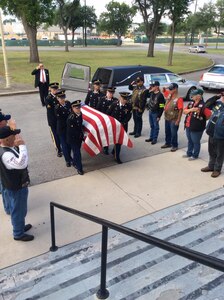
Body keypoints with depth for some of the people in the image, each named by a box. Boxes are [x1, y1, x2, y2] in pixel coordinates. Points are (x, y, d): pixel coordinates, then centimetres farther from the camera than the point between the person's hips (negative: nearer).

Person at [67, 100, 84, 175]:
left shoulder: (80, 114, -5)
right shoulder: (71, 118, -27)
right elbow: (72, 131, -24)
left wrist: (82, 135, 7)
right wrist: (80, 135, -20)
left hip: (79, 137, 7)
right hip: (72, 138, -7)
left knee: (77, 151, 21)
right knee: (77, 153, 0)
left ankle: (74, 163, 44)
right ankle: (79, 168, 14)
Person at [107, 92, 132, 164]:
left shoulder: (129, 106, -11)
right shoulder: (114, 104, -11)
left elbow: (128, 116, -11)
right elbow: (108, 113, -1)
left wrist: (123, 123, -19)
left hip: (123, 126, 2)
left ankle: (114, 151, 38)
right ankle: (117, 157, 8)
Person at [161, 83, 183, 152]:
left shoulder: (179, 98, -18)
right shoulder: (169, 96, 6)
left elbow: (180, 110, -19)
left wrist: (178, 120, -19)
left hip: (174, 120, -8)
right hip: (167, 118, 8)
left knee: (173, 133, 4)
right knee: (167, 132, 18)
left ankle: (174, 146, 18)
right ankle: (167, 143, 34)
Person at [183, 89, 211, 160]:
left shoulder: (203, 105, -19)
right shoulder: (191, 103, 5)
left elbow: (209, 115, -20)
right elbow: (184, 111, 3)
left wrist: (201, 119, -6)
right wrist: (191, 109, -16)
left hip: (196, 128, -8)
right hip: (188, 126, 8)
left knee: (196, 142, 8)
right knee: (189, 141, 22)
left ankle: (195, 155, 24)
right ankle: (189, 153, 38)